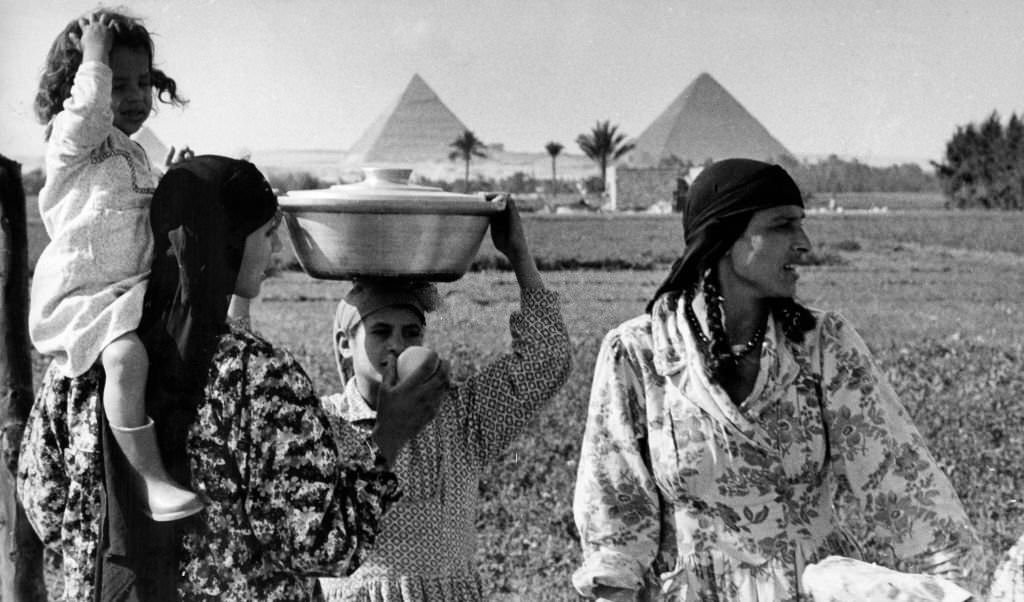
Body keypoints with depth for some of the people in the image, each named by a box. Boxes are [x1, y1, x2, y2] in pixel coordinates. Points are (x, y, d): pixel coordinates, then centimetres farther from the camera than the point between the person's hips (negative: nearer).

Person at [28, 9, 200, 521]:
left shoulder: (131, 153, 18)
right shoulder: (70, 135, -9)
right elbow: (88, 107, -35)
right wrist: (95, 56, -25)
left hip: (130, 287, 10)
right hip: (75, 297, -9)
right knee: (126, 355, -34)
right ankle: (148, 479, -30)